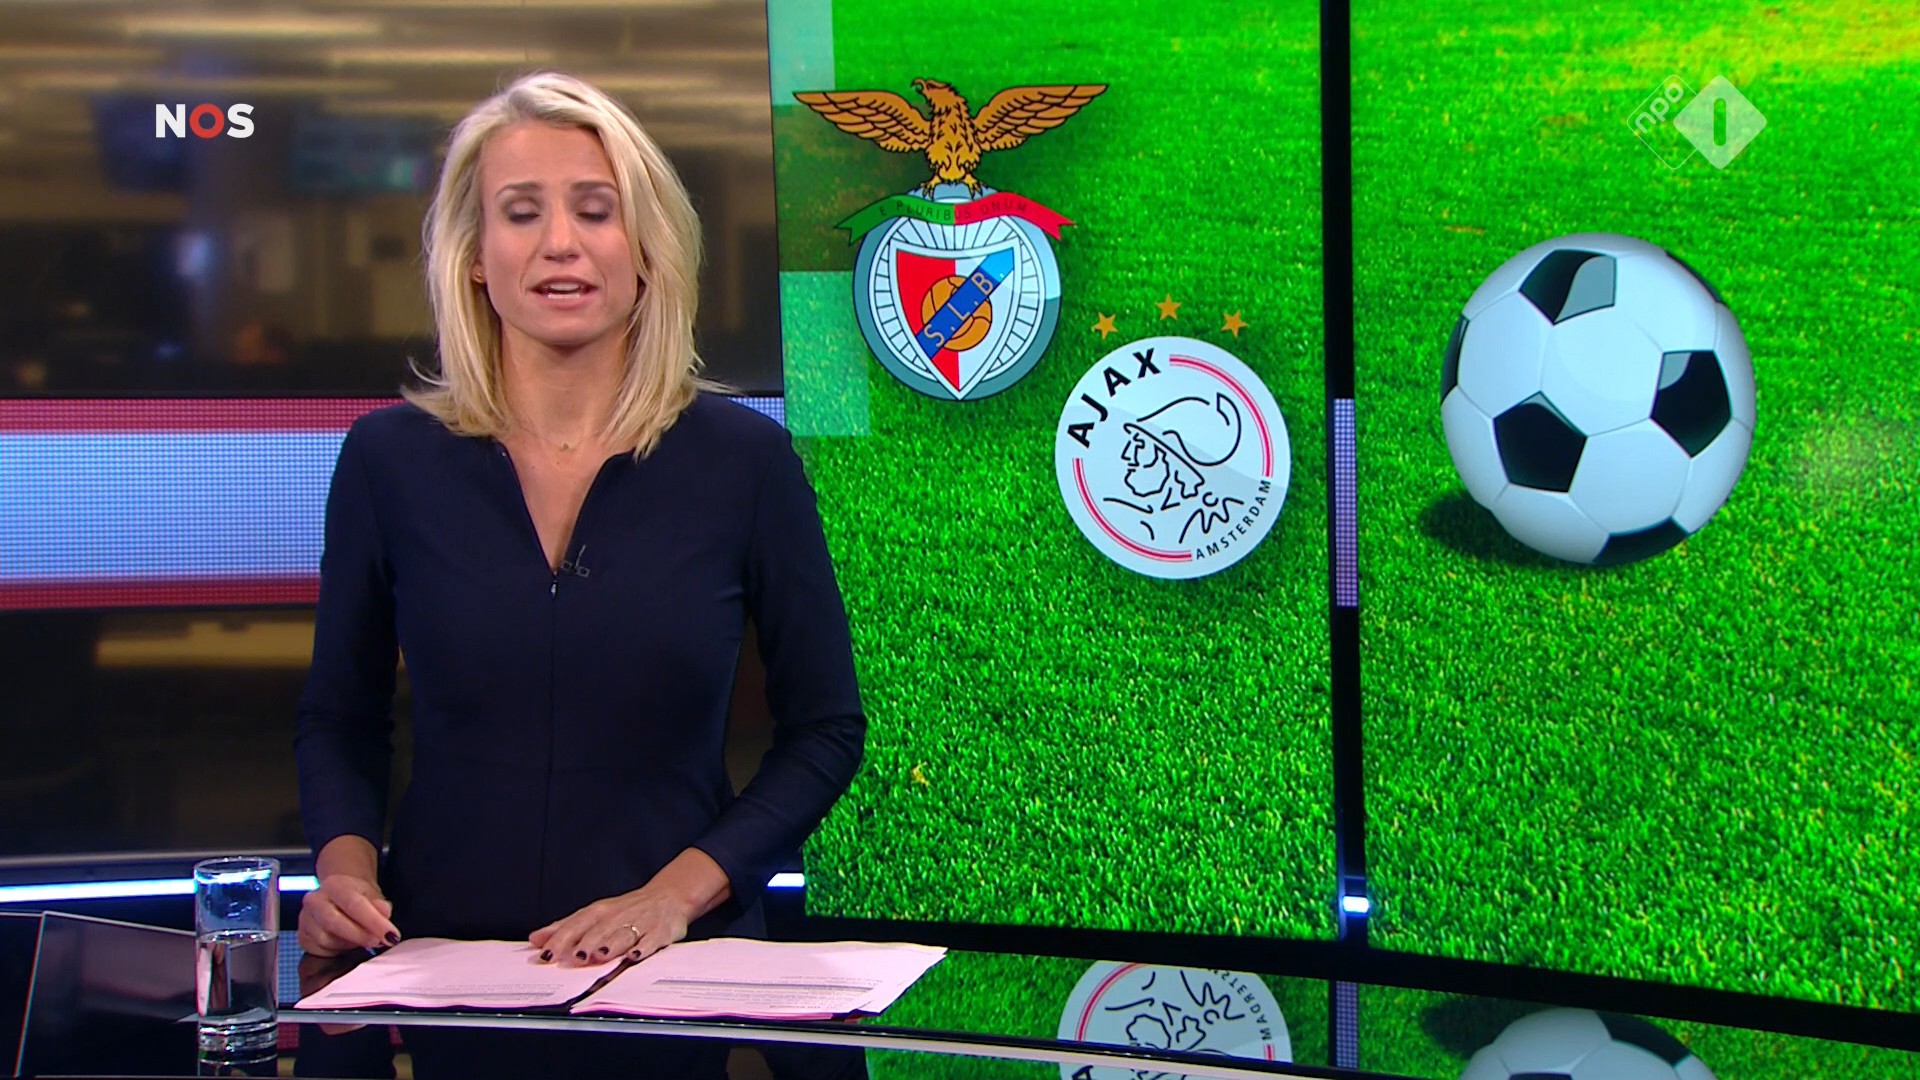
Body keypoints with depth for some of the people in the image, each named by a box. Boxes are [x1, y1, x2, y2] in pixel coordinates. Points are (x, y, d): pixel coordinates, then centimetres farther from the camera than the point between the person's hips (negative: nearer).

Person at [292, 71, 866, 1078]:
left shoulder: (744, 459, -2)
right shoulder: (388, 458, 2)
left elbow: (824, 728, 3)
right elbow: (339, 719, 12)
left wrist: (677, 891, -8)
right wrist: (345, 864, -6)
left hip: (679, 967, 0)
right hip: (441, 956, 1)